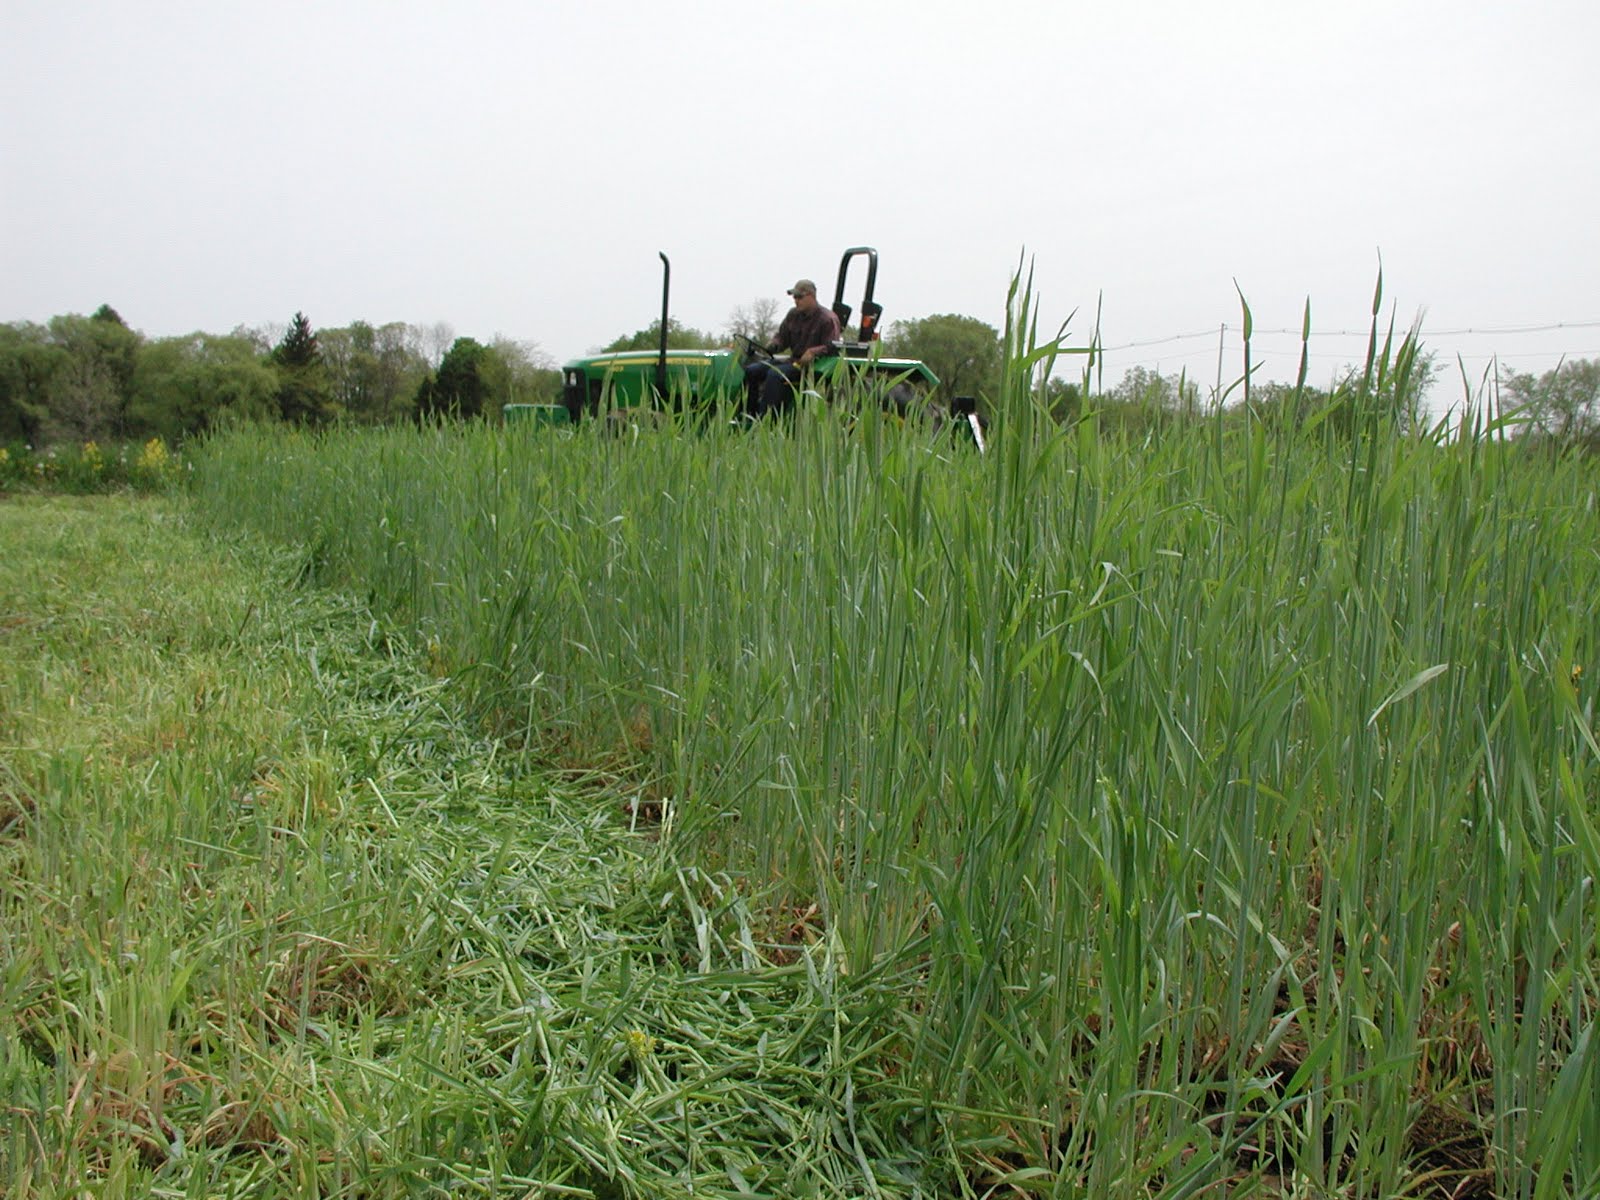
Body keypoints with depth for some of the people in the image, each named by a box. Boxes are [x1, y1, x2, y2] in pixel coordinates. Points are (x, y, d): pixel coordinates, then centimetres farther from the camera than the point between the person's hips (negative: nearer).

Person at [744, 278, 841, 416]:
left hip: (811, 364, -8)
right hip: (793, 360, 8)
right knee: (751, 371, -7)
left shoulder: (828, 319, -9)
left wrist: (813, 352, -31)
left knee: (775, 374, -32)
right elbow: (782, 336, 18)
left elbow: (832, 347, -14)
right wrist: (773, 345, -5)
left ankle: (764, 419, -33)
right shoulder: (793, 314, 13)